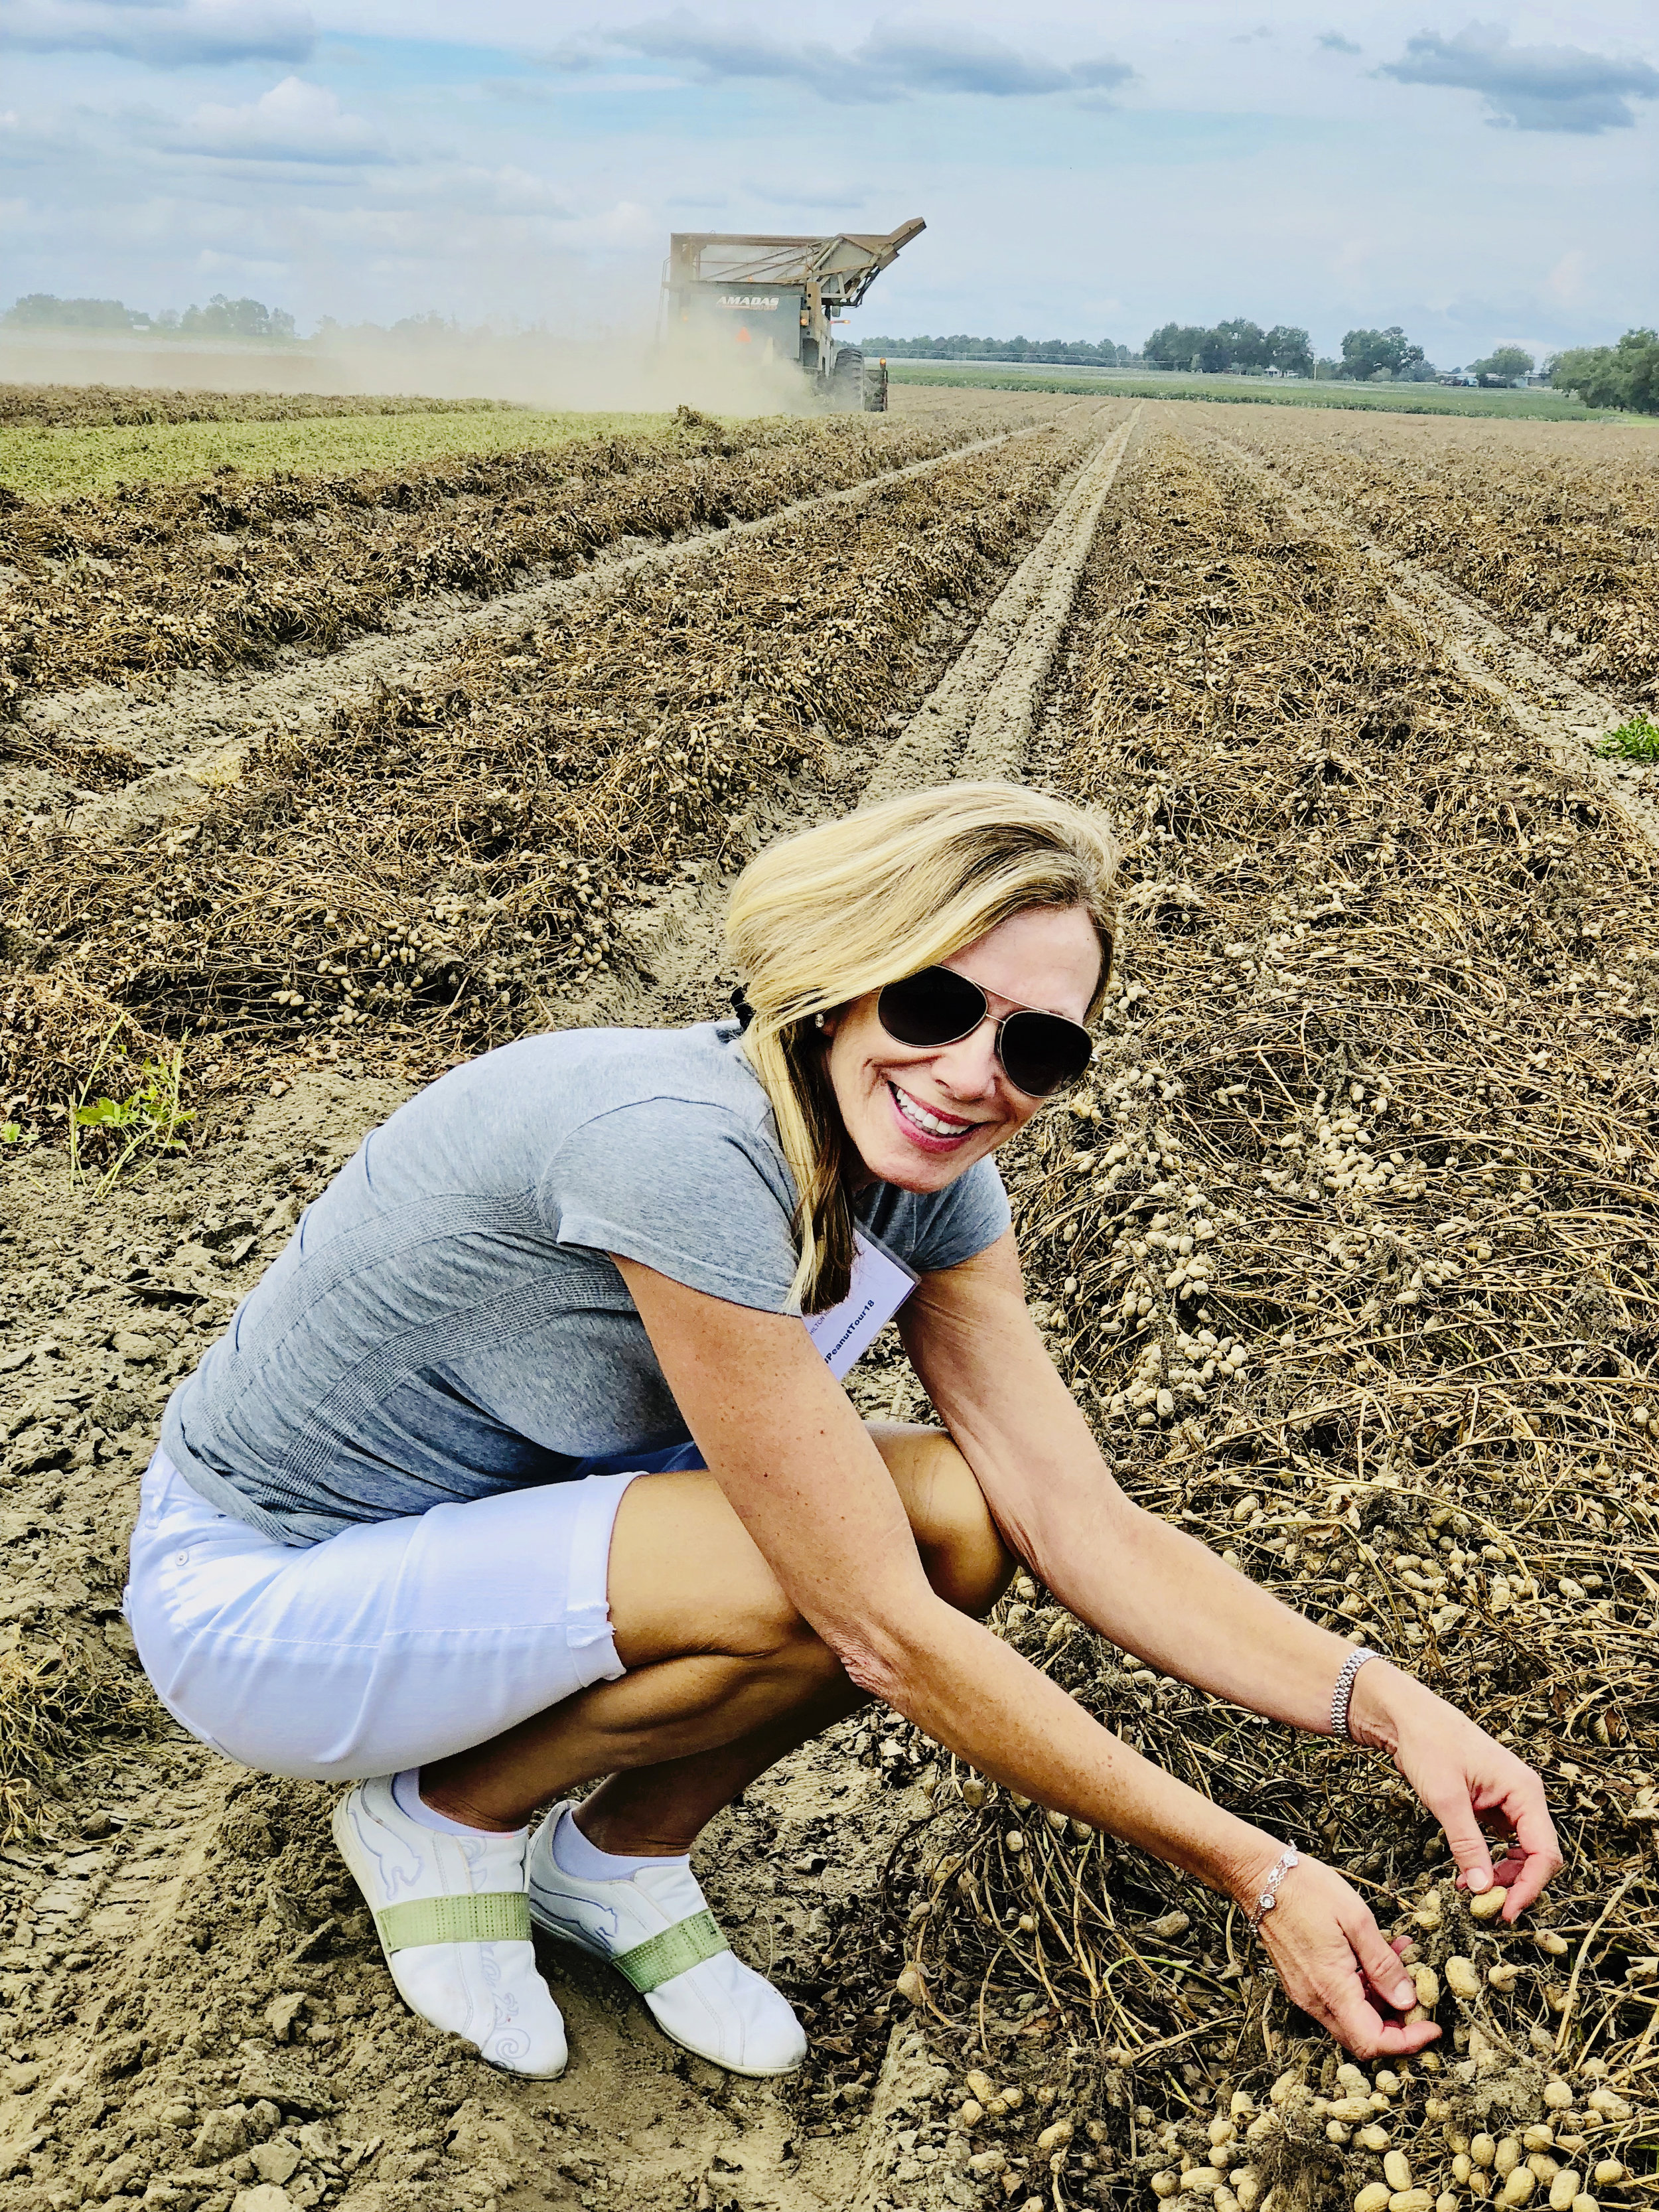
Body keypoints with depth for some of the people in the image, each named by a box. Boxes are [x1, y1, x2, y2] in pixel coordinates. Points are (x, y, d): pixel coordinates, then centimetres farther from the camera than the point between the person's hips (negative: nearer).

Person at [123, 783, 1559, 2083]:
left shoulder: (926, 1179, -9)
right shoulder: (684, 1148, -34)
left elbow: (1082, 1522, -9)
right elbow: (887, 1631, -31)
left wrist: (1390, 1706, -20)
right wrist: (1255, 1874, -26)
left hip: (516, 1524, 7)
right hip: (258, 1600, -7)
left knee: (964, 1520, -13)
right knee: (837, 1580, -29)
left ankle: (618, 1855, 8)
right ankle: (445, 1812, -1)